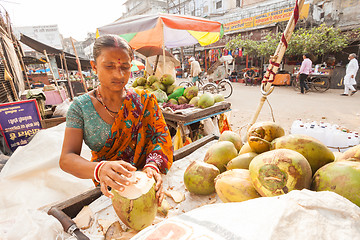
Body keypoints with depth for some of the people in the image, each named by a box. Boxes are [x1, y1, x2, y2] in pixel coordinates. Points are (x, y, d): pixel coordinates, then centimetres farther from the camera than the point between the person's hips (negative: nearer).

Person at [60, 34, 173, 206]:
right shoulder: (80, 106, -4)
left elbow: (161, 136, -8)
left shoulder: (144, 100, -2)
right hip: (109, 191, 1)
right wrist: (99, 169, -31)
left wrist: (152, 166, -29)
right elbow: (66, 159, -9)